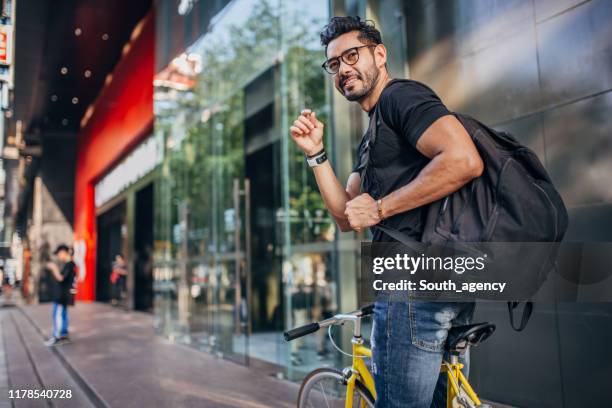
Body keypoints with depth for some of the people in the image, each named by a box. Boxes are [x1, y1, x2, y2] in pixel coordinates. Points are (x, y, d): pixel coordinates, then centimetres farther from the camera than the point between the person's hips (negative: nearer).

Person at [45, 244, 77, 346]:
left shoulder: (69, 265, -18)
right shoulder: (68, 264, 13)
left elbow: (60, 278, -22)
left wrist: (54, 267, -14)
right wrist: (54, 269, 14)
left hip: (62, 295, -10)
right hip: (62, 294, 10)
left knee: (56, 315, -6)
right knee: (62, 314, 14)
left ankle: (55, 337, -3)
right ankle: (64, 335, 21)